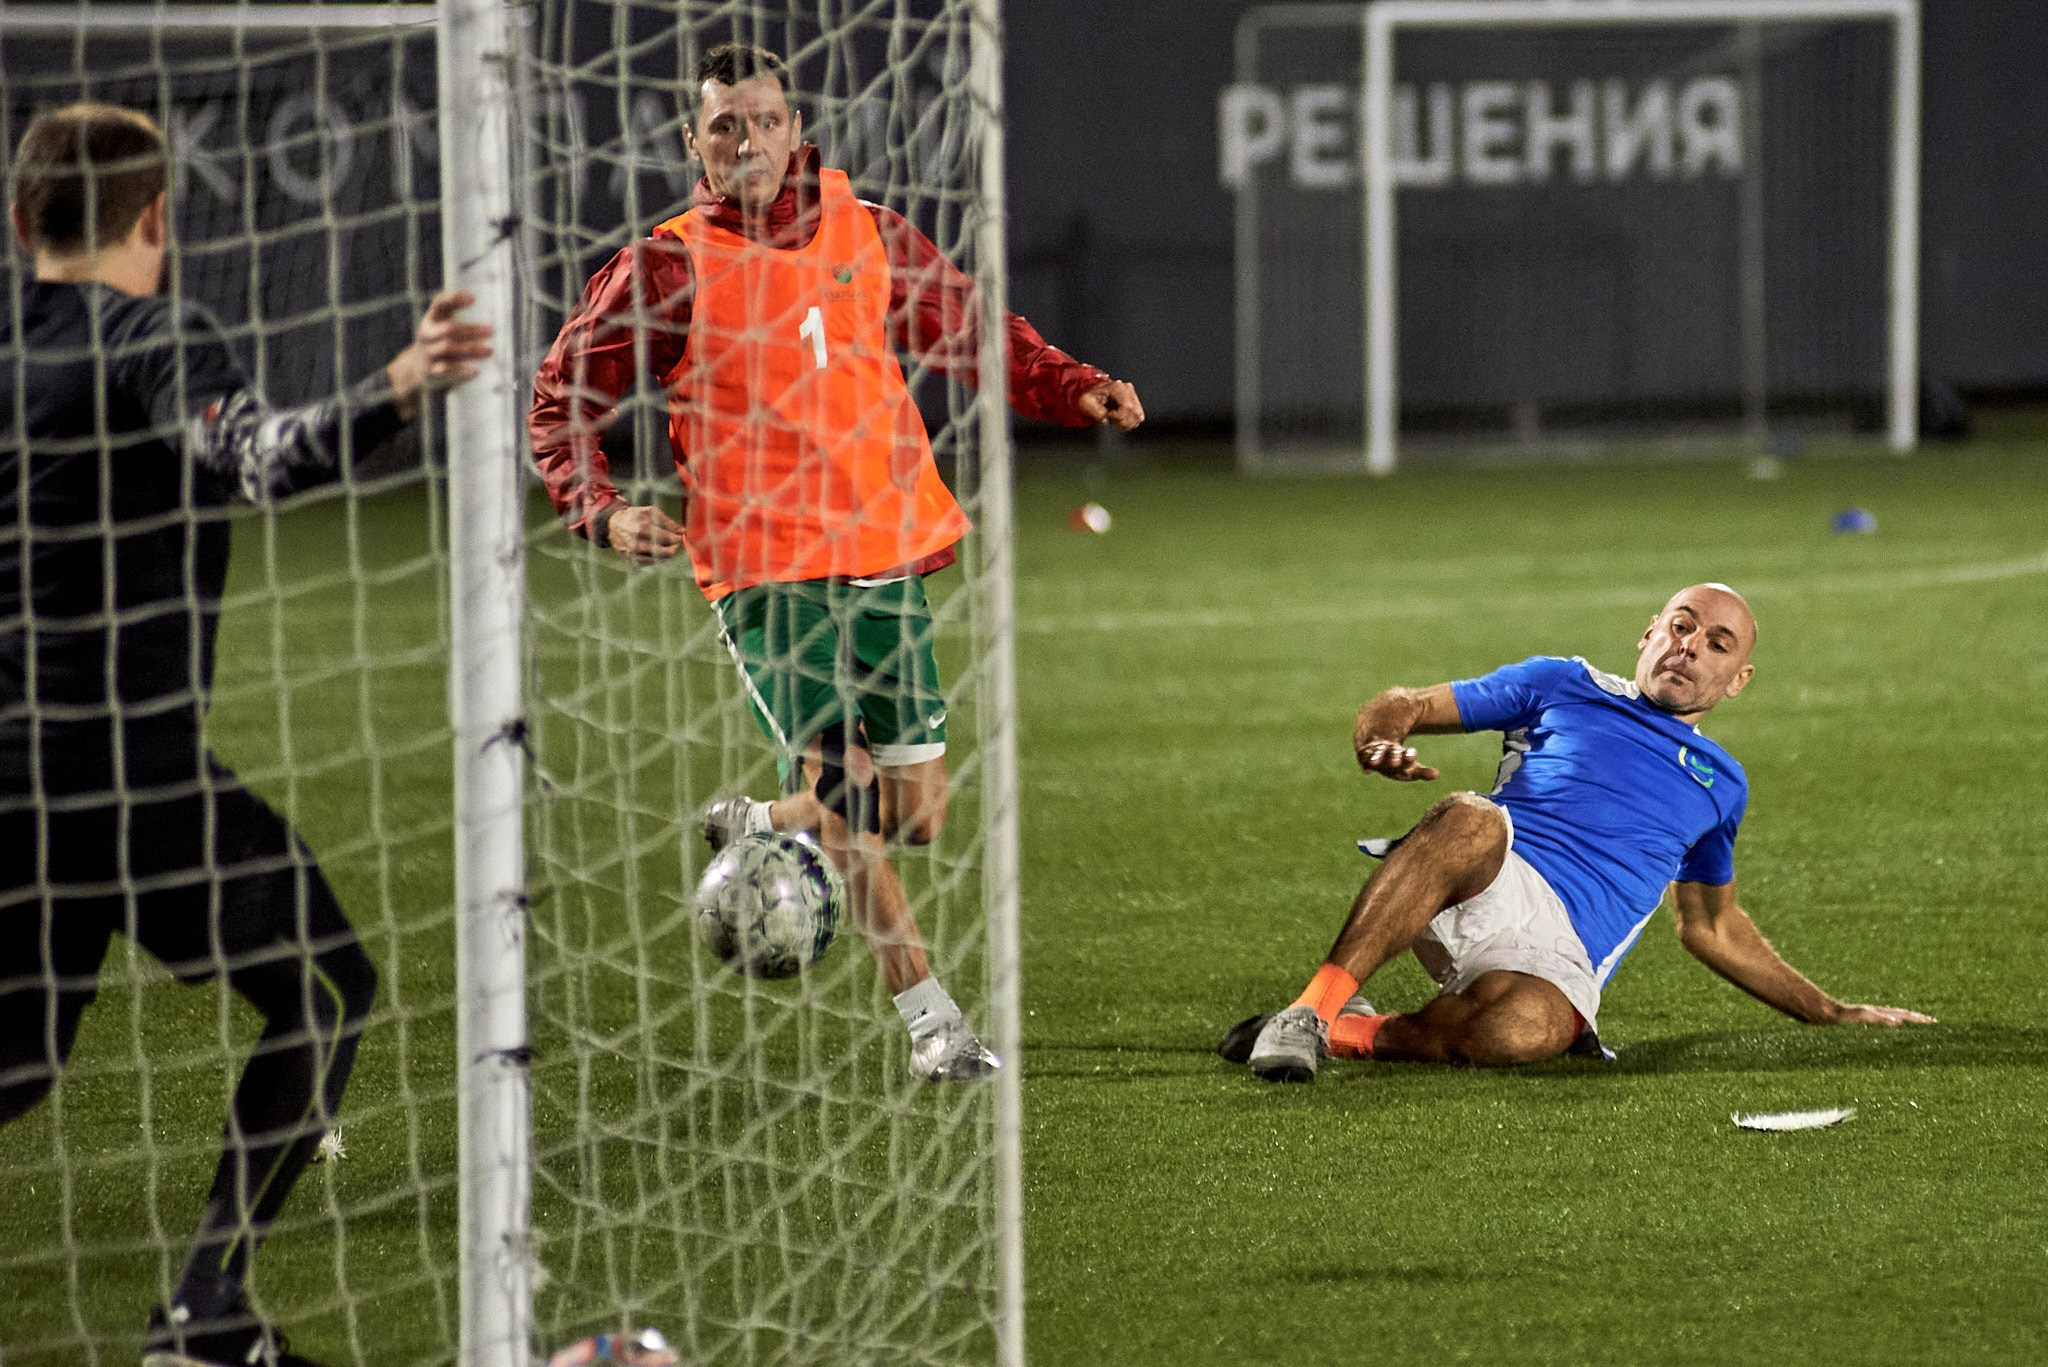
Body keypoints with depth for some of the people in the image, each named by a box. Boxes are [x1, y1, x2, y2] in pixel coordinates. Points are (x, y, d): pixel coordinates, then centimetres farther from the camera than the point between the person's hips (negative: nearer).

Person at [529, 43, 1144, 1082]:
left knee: (914, 812, 4)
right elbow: (562, 396, 3)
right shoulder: (672, 268, -3)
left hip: (884, 557, 5)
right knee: (843, 787, -15)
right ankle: (931, 1021, -6)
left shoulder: (869, 238, 8)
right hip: (766, 570, -4)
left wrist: (1074, 390, 4)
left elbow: (971, 331, 20)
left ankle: (755, 830, 33)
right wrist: (601, 511, -13)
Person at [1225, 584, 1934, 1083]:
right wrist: (1379, 738, -4)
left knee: (1520, 1031, -40)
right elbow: (1408, 705, 22)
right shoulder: (1563, 685, 23)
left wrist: (1831, 1013, 38)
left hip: (1560, 949, 1)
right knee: (1470, 821, -41)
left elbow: (1711, 927, 42)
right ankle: (1308, 1012, -40)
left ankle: (1350, 1032, -17)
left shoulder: (1719, 783, 30)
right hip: (1484, 883, 0)